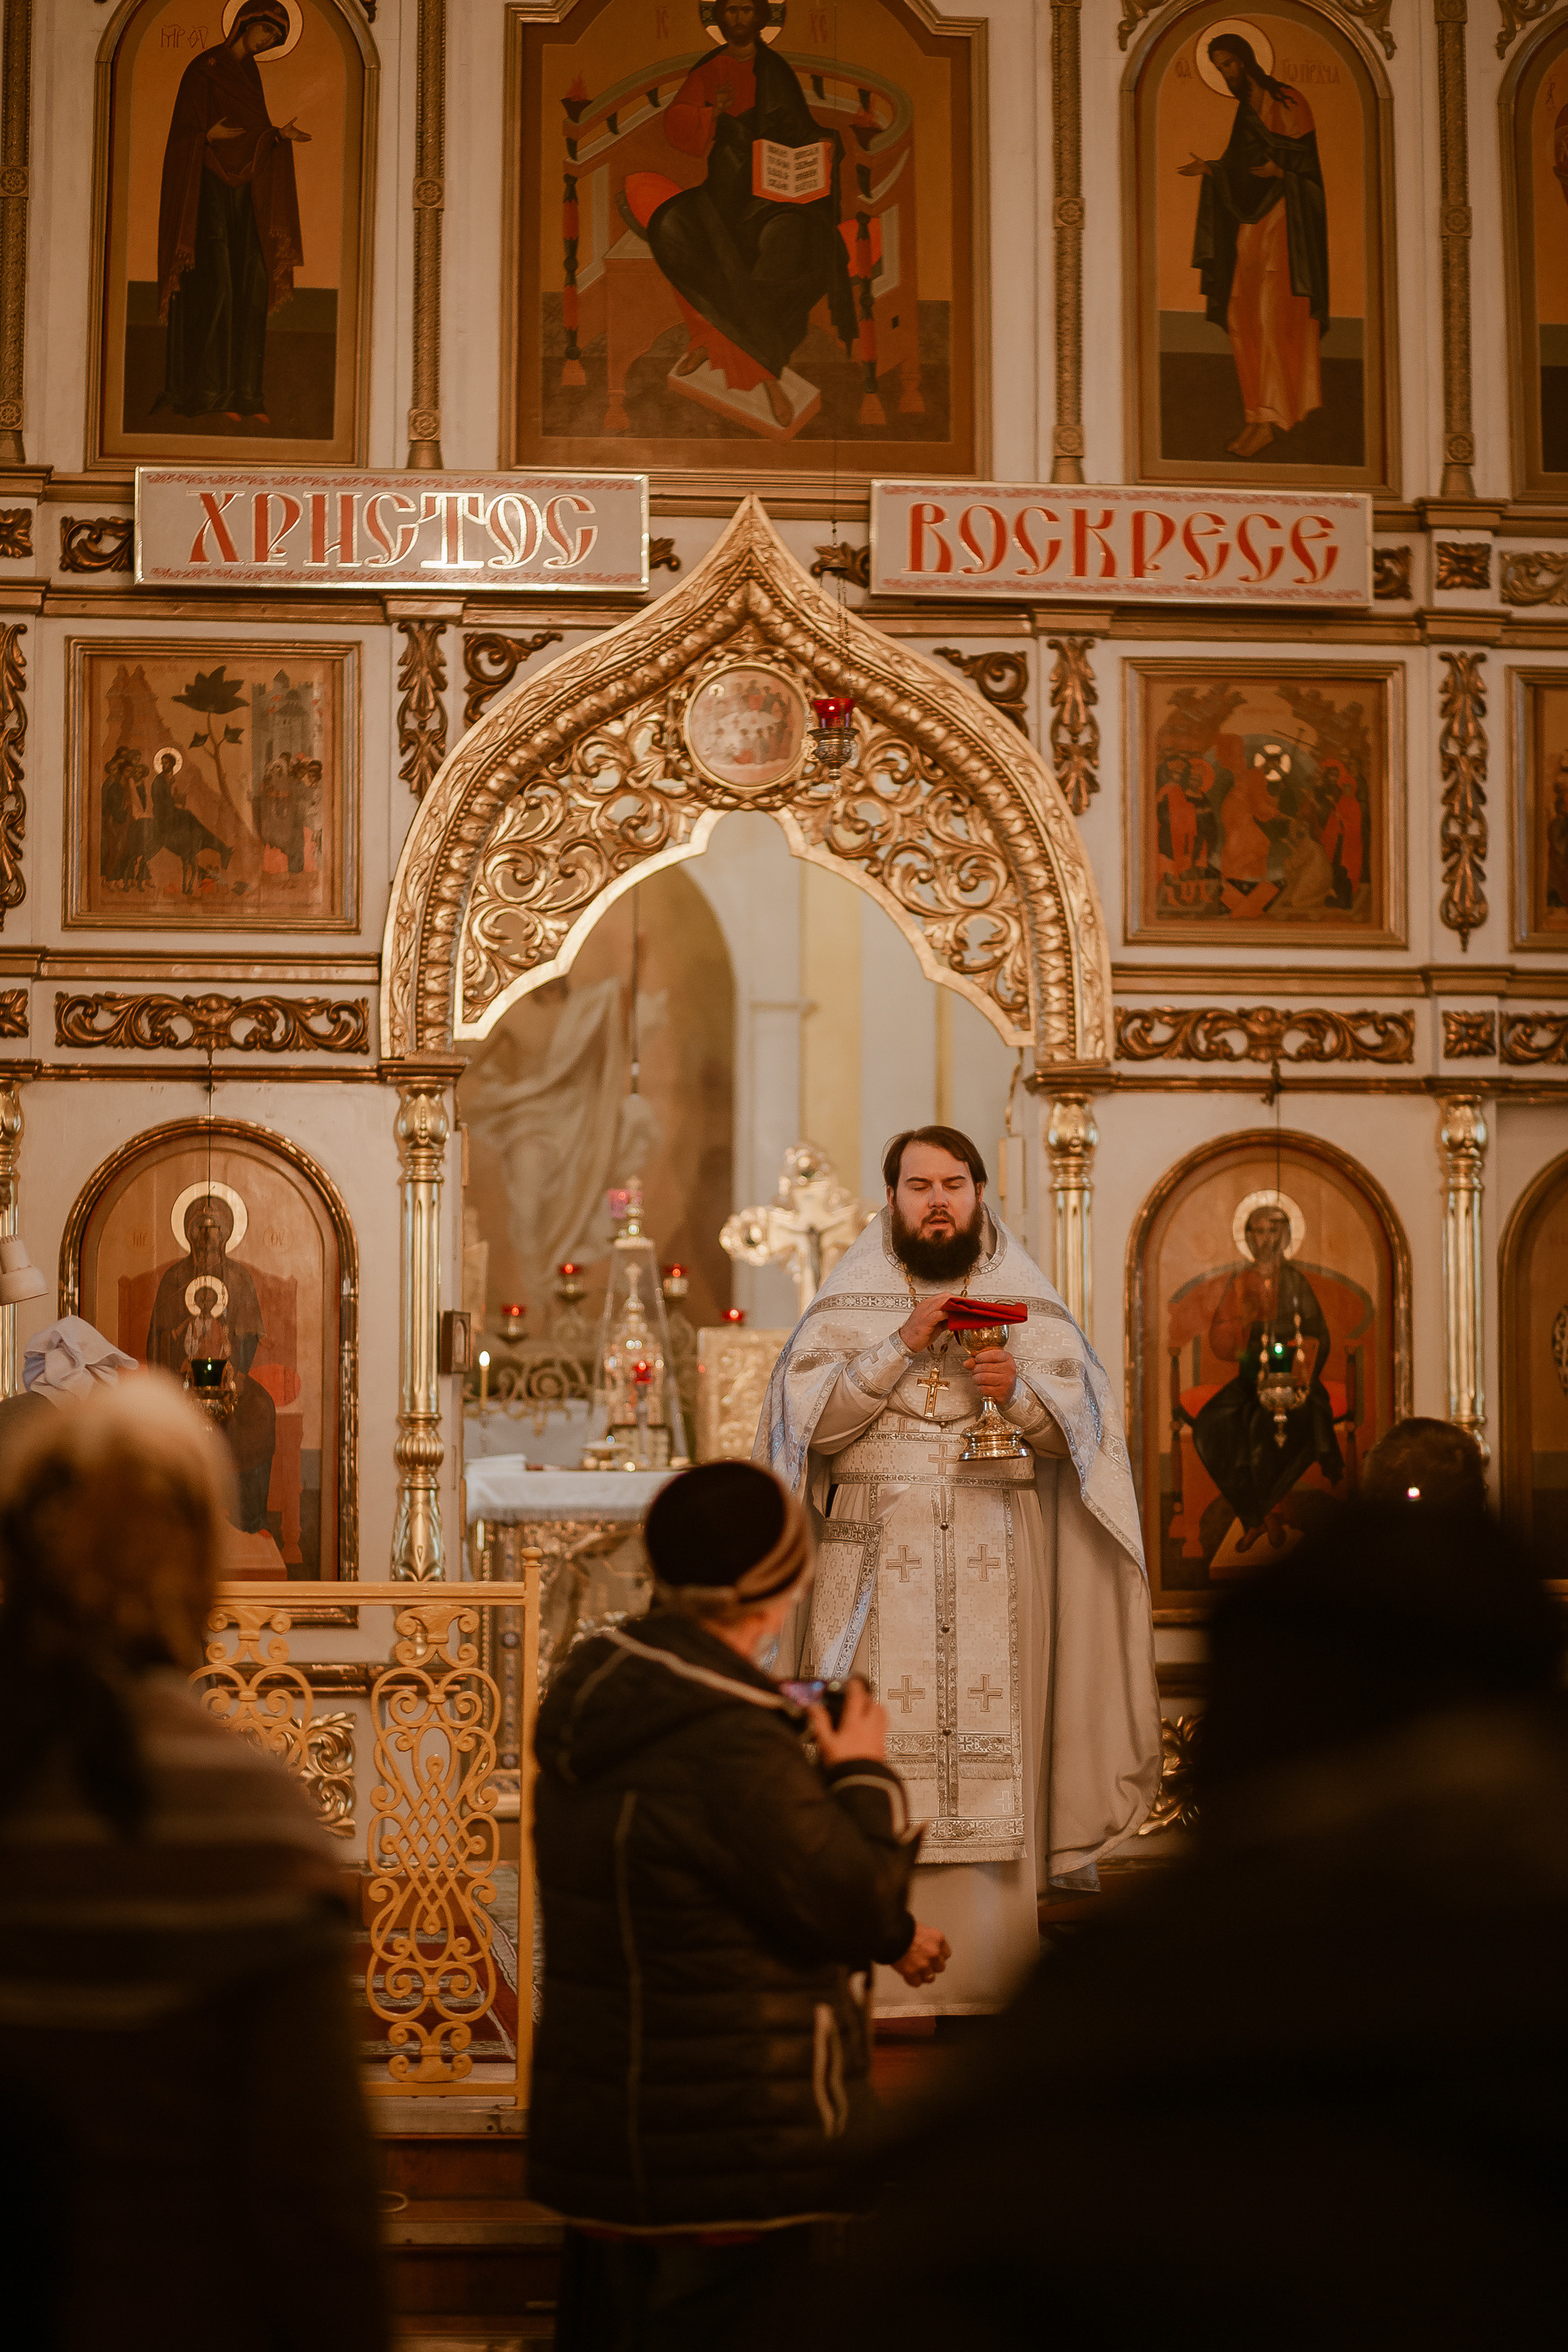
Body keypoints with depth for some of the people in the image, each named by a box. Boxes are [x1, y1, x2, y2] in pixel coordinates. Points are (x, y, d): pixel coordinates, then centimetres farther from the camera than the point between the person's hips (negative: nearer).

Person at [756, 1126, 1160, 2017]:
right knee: (876, 1746, -7)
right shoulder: (848, 1302, 9)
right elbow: (813, 1420, -3)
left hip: (995, 1568, 1)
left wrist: (1020, 1391, -13)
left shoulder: (1029, 1302, 11)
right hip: (877, 1565, -1)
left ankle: (987, 1969, 2)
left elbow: (1082, 1426, 6)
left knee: (988, 1757, -3)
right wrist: (902, 1347, -11)